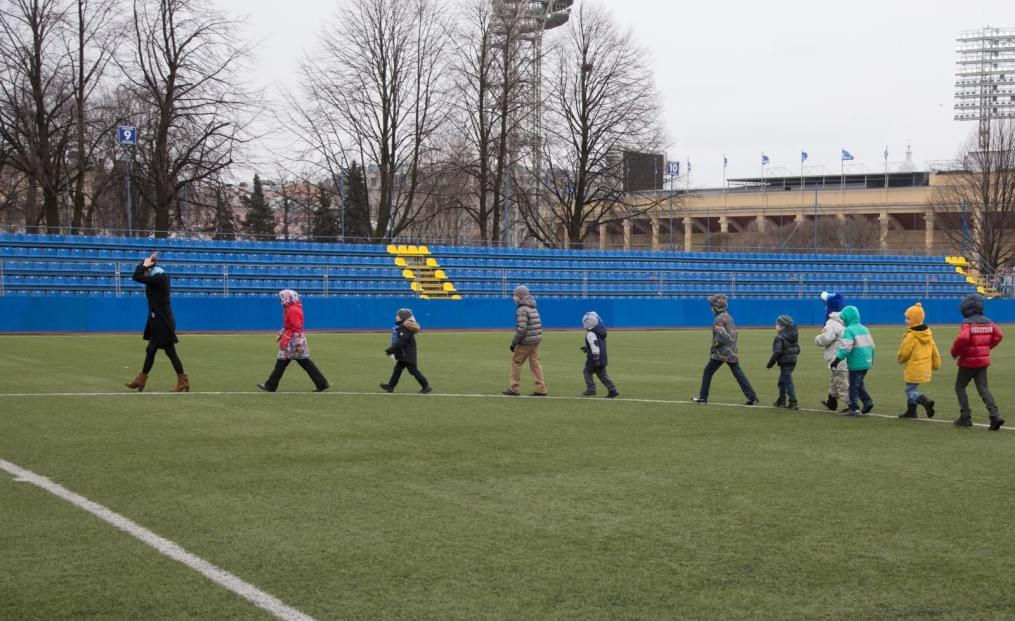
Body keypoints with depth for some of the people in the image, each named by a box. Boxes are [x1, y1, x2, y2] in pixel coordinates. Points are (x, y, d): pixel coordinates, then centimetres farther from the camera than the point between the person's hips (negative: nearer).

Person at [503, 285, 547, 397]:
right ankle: (541, 389, 7)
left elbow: (521, 329, -22)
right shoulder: (532, 308, 14)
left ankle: (515, 388, 7)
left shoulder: (522, 310, -14)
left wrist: (514, 342, -15)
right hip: (536, 340, 8)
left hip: (526, 341, -8)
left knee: (516, 362, 3)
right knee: (535, 363, 9)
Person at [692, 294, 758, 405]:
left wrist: (714, 346, -9)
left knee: (708, 371, 5)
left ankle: (703, 397, 9)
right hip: (732, 351, 8)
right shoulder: (729, 317, 14)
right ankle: (752, 397, -3)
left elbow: (721, 336, -22)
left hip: (721, 352, -8)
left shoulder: (719, 319, -13)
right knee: (738, 373, 4)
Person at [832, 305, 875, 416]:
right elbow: (871, 345, 21)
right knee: (859, 384, 21)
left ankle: (854, 408, 2)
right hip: (866, 362, 8)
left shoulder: (849, 330, -13)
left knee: (854, 386, 0)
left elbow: (845, 348, -22)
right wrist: (871, 358, 33)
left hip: (856, 364, -8)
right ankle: (867, 402, 10)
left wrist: (837, 359, -19)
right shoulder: (864, 329, 13)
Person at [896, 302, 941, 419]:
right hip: (925, 368, 8)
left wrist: (901, 360, 9)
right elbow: (934, 349, 11)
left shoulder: (911, 336, -19)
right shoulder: (927, 333, 5)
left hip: (914, 368, -8)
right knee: (912, 388, 20)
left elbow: (904, 353, -13)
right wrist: (936, 364, 19)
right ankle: (911, 411, 24)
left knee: (911, 390, -2)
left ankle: (926, 402, -25)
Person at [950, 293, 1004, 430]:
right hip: (984, 361, 6)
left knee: (960, 387, 10)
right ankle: (995, 416, -9)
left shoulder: (967, 323, -17)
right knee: (983, 389, 7)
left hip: (968, 361, -6)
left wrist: (955, 352, -15)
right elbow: (998, 335, 9)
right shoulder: (988, 322, 5)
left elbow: (962, 338, -31)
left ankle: (965, 417, 8)